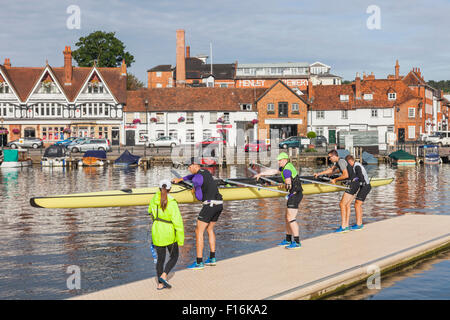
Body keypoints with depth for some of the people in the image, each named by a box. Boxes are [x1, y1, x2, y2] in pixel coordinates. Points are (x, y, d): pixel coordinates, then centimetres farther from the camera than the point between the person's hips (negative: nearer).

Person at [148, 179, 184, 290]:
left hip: (157, 234, 4)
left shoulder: (153, 200, -3)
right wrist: (181, 239, -10)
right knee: (174, 257, 15)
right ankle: (163, 276, -6)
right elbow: (178, 222, -18)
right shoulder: (172, 203, -18)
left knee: (160, 259, 16)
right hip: (170, 235, -4)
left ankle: (160, 284, 16)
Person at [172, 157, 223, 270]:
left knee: (199, 232, -2)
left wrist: (195, 191, 10)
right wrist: (180, 179, 52)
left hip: (209, 205, -9)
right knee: (210, 229, 26)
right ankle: (212, 258, 27)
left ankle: (199, 262, -4)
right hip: (219, 205, 9)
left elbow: (199, 197, -11)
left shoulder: (197, 179, -10)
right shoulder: (206, 172, 20)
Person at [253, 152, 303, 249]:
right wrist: (261, 174, 30)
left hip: (294, 194, -10)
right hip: (293, 195, 10)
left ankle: (297, 242, -12)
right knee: (287, 218, 16)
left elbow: (289, 185, -19)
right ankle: (288, 240, 23)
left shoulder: (286, 170, -16)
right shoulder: (286, 166, 15)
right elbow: (273, 171, 26)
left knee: (291, 219, -12)